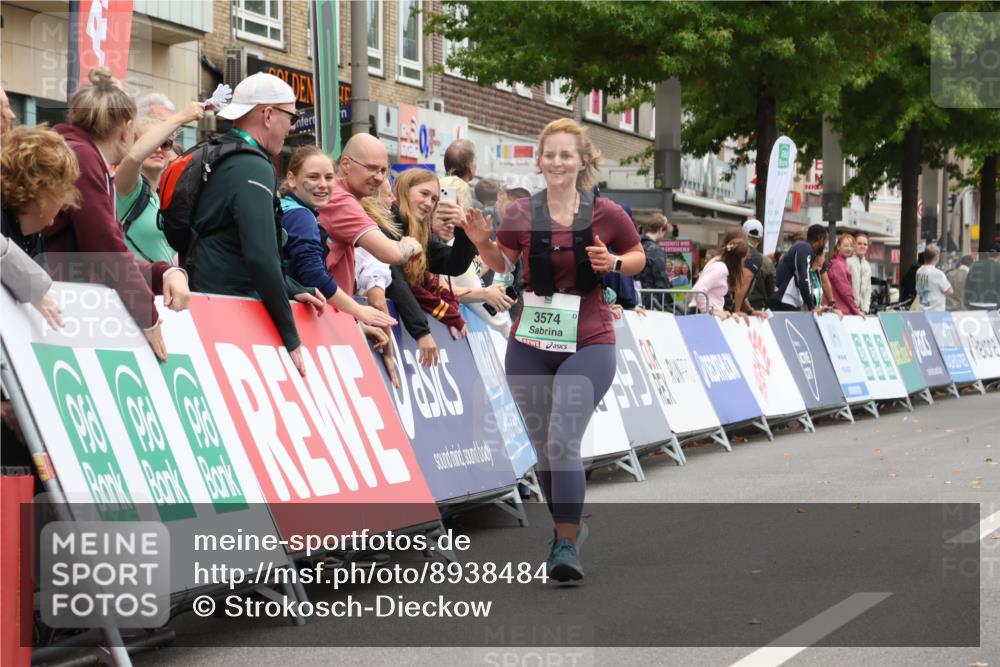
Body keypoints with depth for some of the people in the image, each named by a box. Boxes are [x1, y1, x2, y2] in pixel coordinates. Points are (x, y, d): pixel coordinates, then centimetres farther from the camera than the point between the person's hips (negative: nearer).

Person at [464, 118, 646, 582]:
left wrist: (614, 263, -10)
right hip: (530, 345, 3)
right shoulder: (522, 214, -1)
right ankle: (568, 524, 35)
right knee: (544, 449, 12)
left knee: (563, 442, -18)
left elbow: (638, 256, 11)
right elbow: (503, 264, 14)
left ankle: (567, 545, -12)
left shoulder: (606, 214, -5)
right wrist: (483, 244, -6)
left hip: (588, 344, -3)